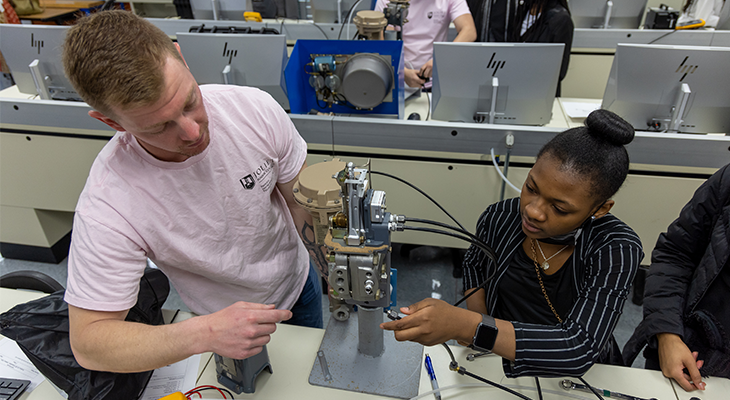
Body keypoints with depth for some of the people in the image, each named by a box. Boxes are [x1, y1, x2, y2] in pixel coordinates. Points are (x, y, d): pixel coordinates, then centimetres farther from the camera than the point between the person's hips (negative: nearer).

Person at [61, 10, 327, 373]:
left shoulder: (253, 108, -27)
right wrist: (206, 334, -45)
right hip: (229, 321, -2)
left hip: (298, 279, 3)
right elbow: (88, 343, -30)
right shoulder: (108, 207, -35)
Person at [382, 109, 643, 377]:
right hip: (501, 363, 1)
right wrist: (477, 319, -8)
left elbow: (579, 350, -32)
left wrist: (465, 326, -42)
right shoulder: (500, 219, -12)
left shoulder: (616, 249, -22)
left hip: (585, 373, -1)